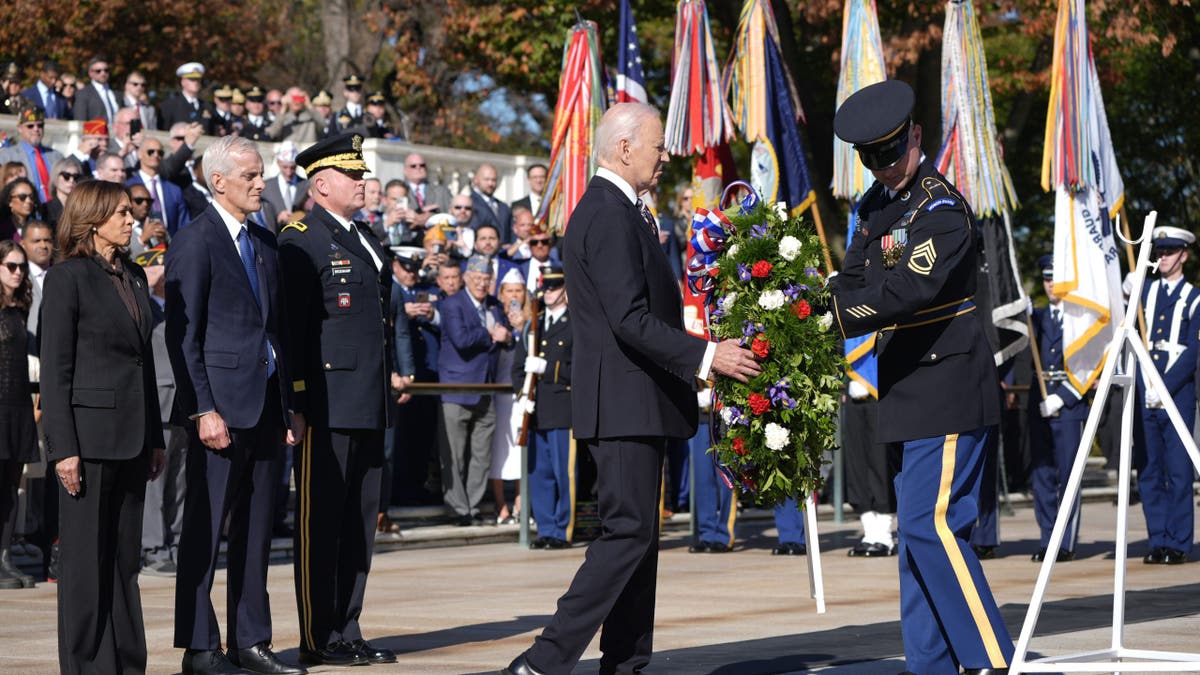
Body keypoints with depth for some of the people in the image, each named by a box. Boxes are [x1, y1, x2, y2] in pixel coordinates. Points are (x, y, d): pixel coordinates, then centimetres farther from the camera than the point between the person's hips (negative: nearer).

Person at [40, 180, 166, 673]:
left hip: (131, 437, 7)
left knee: (124, 557, 10)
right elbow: (55, 369, -9)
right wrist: (63, 447, -15)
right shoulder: (67, 279, -7)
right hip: (90, 432, -7)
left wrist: (155, 438, 15)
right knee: (85, 558, -1)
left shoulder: (134, 277, 14)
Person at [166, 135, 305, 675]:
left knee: (256, 529, 11)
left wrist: (290, 404, 14)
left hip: (266, 403, 8)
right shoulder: (194, 243, -8)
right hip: (222, 406, -8)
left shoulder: (265, 243, 16)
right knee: (205, 529, -3)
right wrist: (203, 410, -18)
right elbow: (182, 334, -11)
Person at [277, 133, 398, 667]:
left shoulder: (367, 240, 19)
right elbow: (291, 322, -13)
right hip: (327, 401, -9)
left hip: (370, 403, 9)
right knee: (319, 521, -3)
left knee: (360, 520, 11)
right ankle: (318, 639, 0)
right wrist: (299, 397, -17)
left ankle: (347, 631, 17)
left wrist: (391, 370, 16)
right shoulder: (300, 241, -7)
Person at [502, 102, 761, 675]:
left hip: (634, 402, 11)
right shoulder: (608, 216, -16)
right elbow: (630, 319, -23)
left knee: (636, 533, 11)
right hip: (624, 402, -11)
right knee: (629, 532, -12)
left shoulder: (617, 212, 18)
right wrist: (704, 355, -24)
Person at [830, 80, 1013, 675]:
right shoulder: (876, 206, 13)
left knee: (931, 522, -15)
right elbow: (852, 282, 13)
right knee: (918, 528, 10)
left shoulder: (942, 208, -14)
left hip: (948, 385, -9)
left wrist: (834, 314, -24)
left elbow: (911, 289, -26)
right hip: (908, 389, 9)